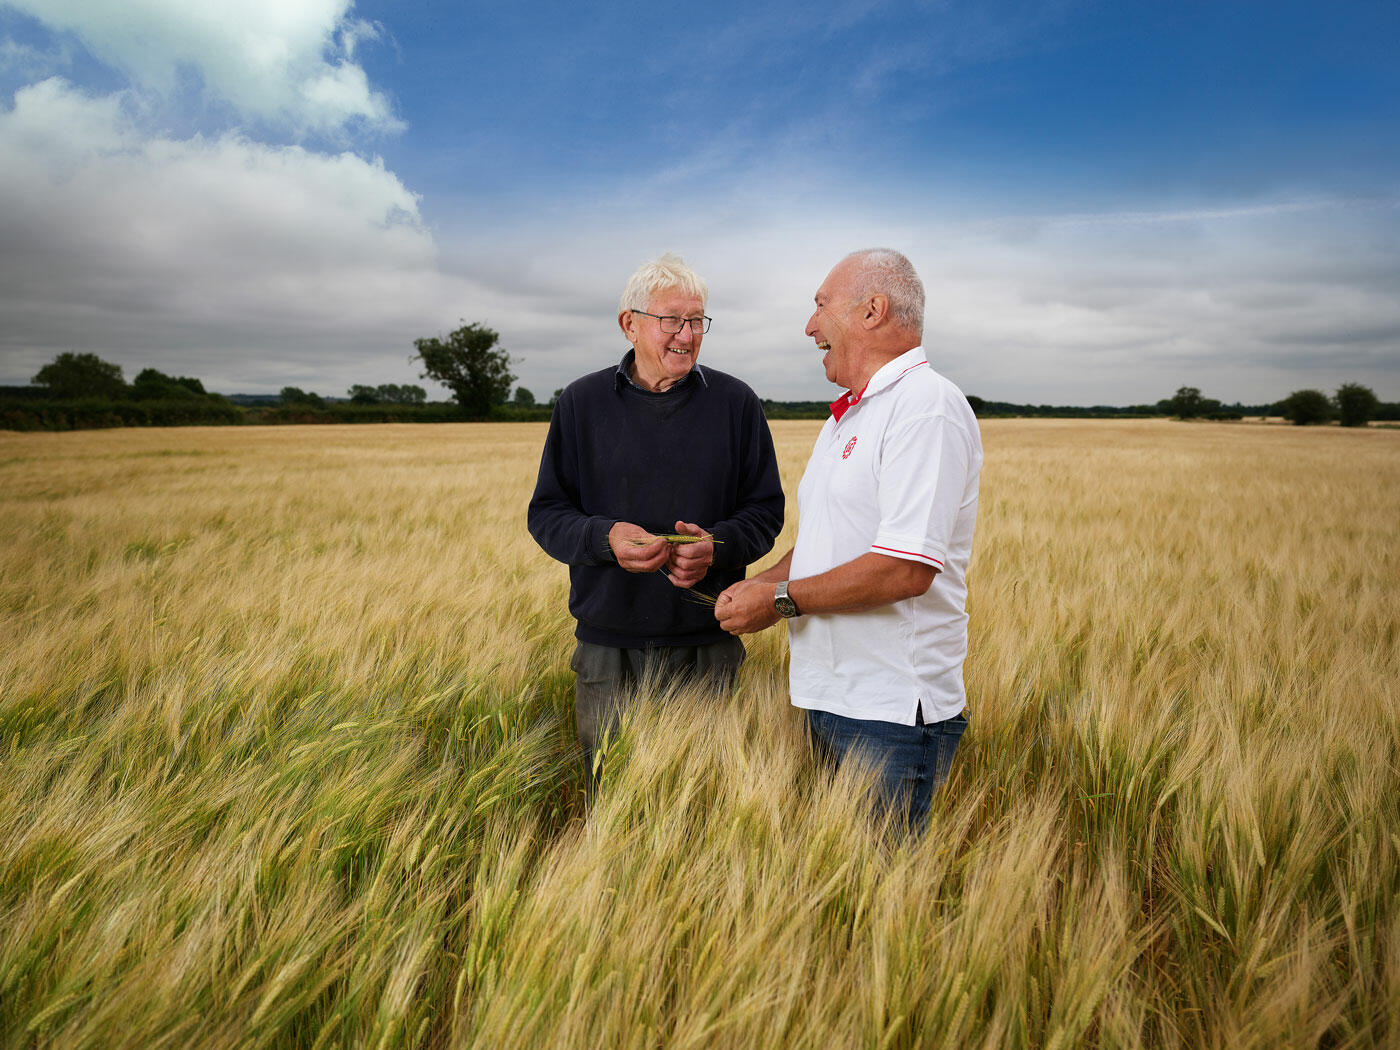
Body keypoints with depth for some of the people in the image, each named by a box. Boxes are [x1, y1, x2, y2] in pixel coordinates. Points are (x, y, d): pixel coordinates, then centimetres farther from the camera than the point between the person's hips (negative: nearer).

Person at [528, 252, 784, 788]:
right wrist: (604, 536, -16)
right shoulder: (582, 402, 4)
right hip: (608, 647, 0)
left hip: (707, 647, 0)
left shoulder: (735, 402, 3)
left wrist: (717, 544, -16)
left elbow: (765, 508, 5)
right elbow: (547, 513, 4)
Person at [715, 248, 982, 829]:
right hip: (829, 701, 9)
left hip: (890, 714, -9)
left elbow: (906, 568, -25)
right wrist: (758, 584, 5)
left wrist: (783, 599, -16)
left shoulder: (927, 405, -15)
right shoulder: (845, 417, 18)